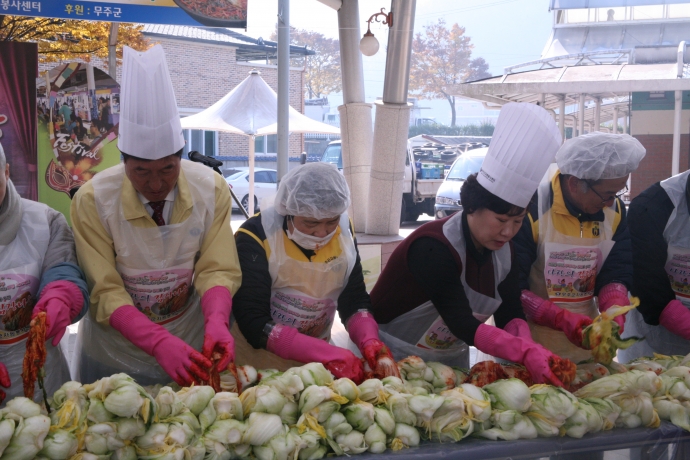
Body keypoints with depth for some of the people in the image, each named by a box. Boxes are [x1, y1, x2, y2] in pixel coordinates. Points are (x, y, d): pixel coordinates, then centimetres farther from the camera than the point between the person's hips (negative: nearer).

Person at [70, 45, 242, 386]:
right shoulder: (92, 201, -19)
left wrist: (216, 322, -33)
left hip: (191, 349, 2)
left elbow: (218, 269, -13)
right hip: (114, 357, -2)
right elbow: (104, 292, -21)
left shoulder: (211, 189, -13)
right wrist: (161, 342, -35)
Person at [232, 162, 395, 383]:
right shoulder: (255, 236, -17)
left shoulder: (344, 230, -3)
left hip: (316, 361, 4)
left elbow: (355, 300, 3)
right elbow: (253, 321, -22)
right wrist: (328, 354, -30)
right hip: (257, 361, -4)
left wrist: (369, 340, -17)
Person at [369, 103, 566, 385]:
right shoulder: (433, 248, -29)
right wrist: (526, 353, -43)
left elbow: (510, 315, -7)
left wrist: (526, 347, -28)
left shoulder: (503, 248, -5)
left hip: (452, 358, 7)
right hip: (397, 358, -6)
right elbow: (463, 325, -34)